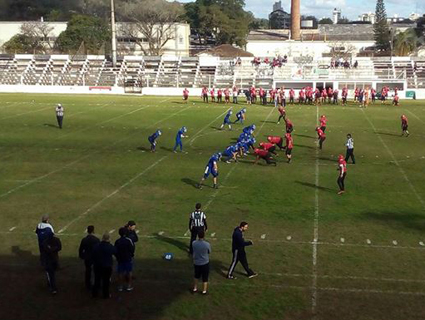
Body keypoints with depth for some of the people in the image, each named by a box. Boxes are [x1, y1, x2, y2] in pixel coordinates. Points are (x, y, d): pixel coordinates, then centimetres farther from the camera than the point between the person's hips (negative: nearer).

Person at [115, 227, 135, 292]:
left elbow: (115, 251, 1)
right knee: (129, 272, 8)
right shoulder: (128, 240, -12)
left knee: (121, 272, 9)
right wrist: (131, 254, 11)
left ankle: (121, 286, 13)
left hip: (120, 259, 2)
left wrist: (117, 257, 14)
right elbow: (132, 249, -8)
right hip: (128, 258, -2)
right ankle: (129, 286, 10)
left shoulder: (117, 241, -4)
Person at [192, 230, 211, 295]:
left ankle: (195, 288, 36)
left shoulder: (194, 243, -14)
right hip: (205, 263, -3)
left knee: (196, 276, 26)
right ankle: (204, 291, 25)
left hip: (196, 263, 3)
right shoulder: (207, 244, -23)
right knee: (205, 278, 14)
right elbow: (209, 252, -4)